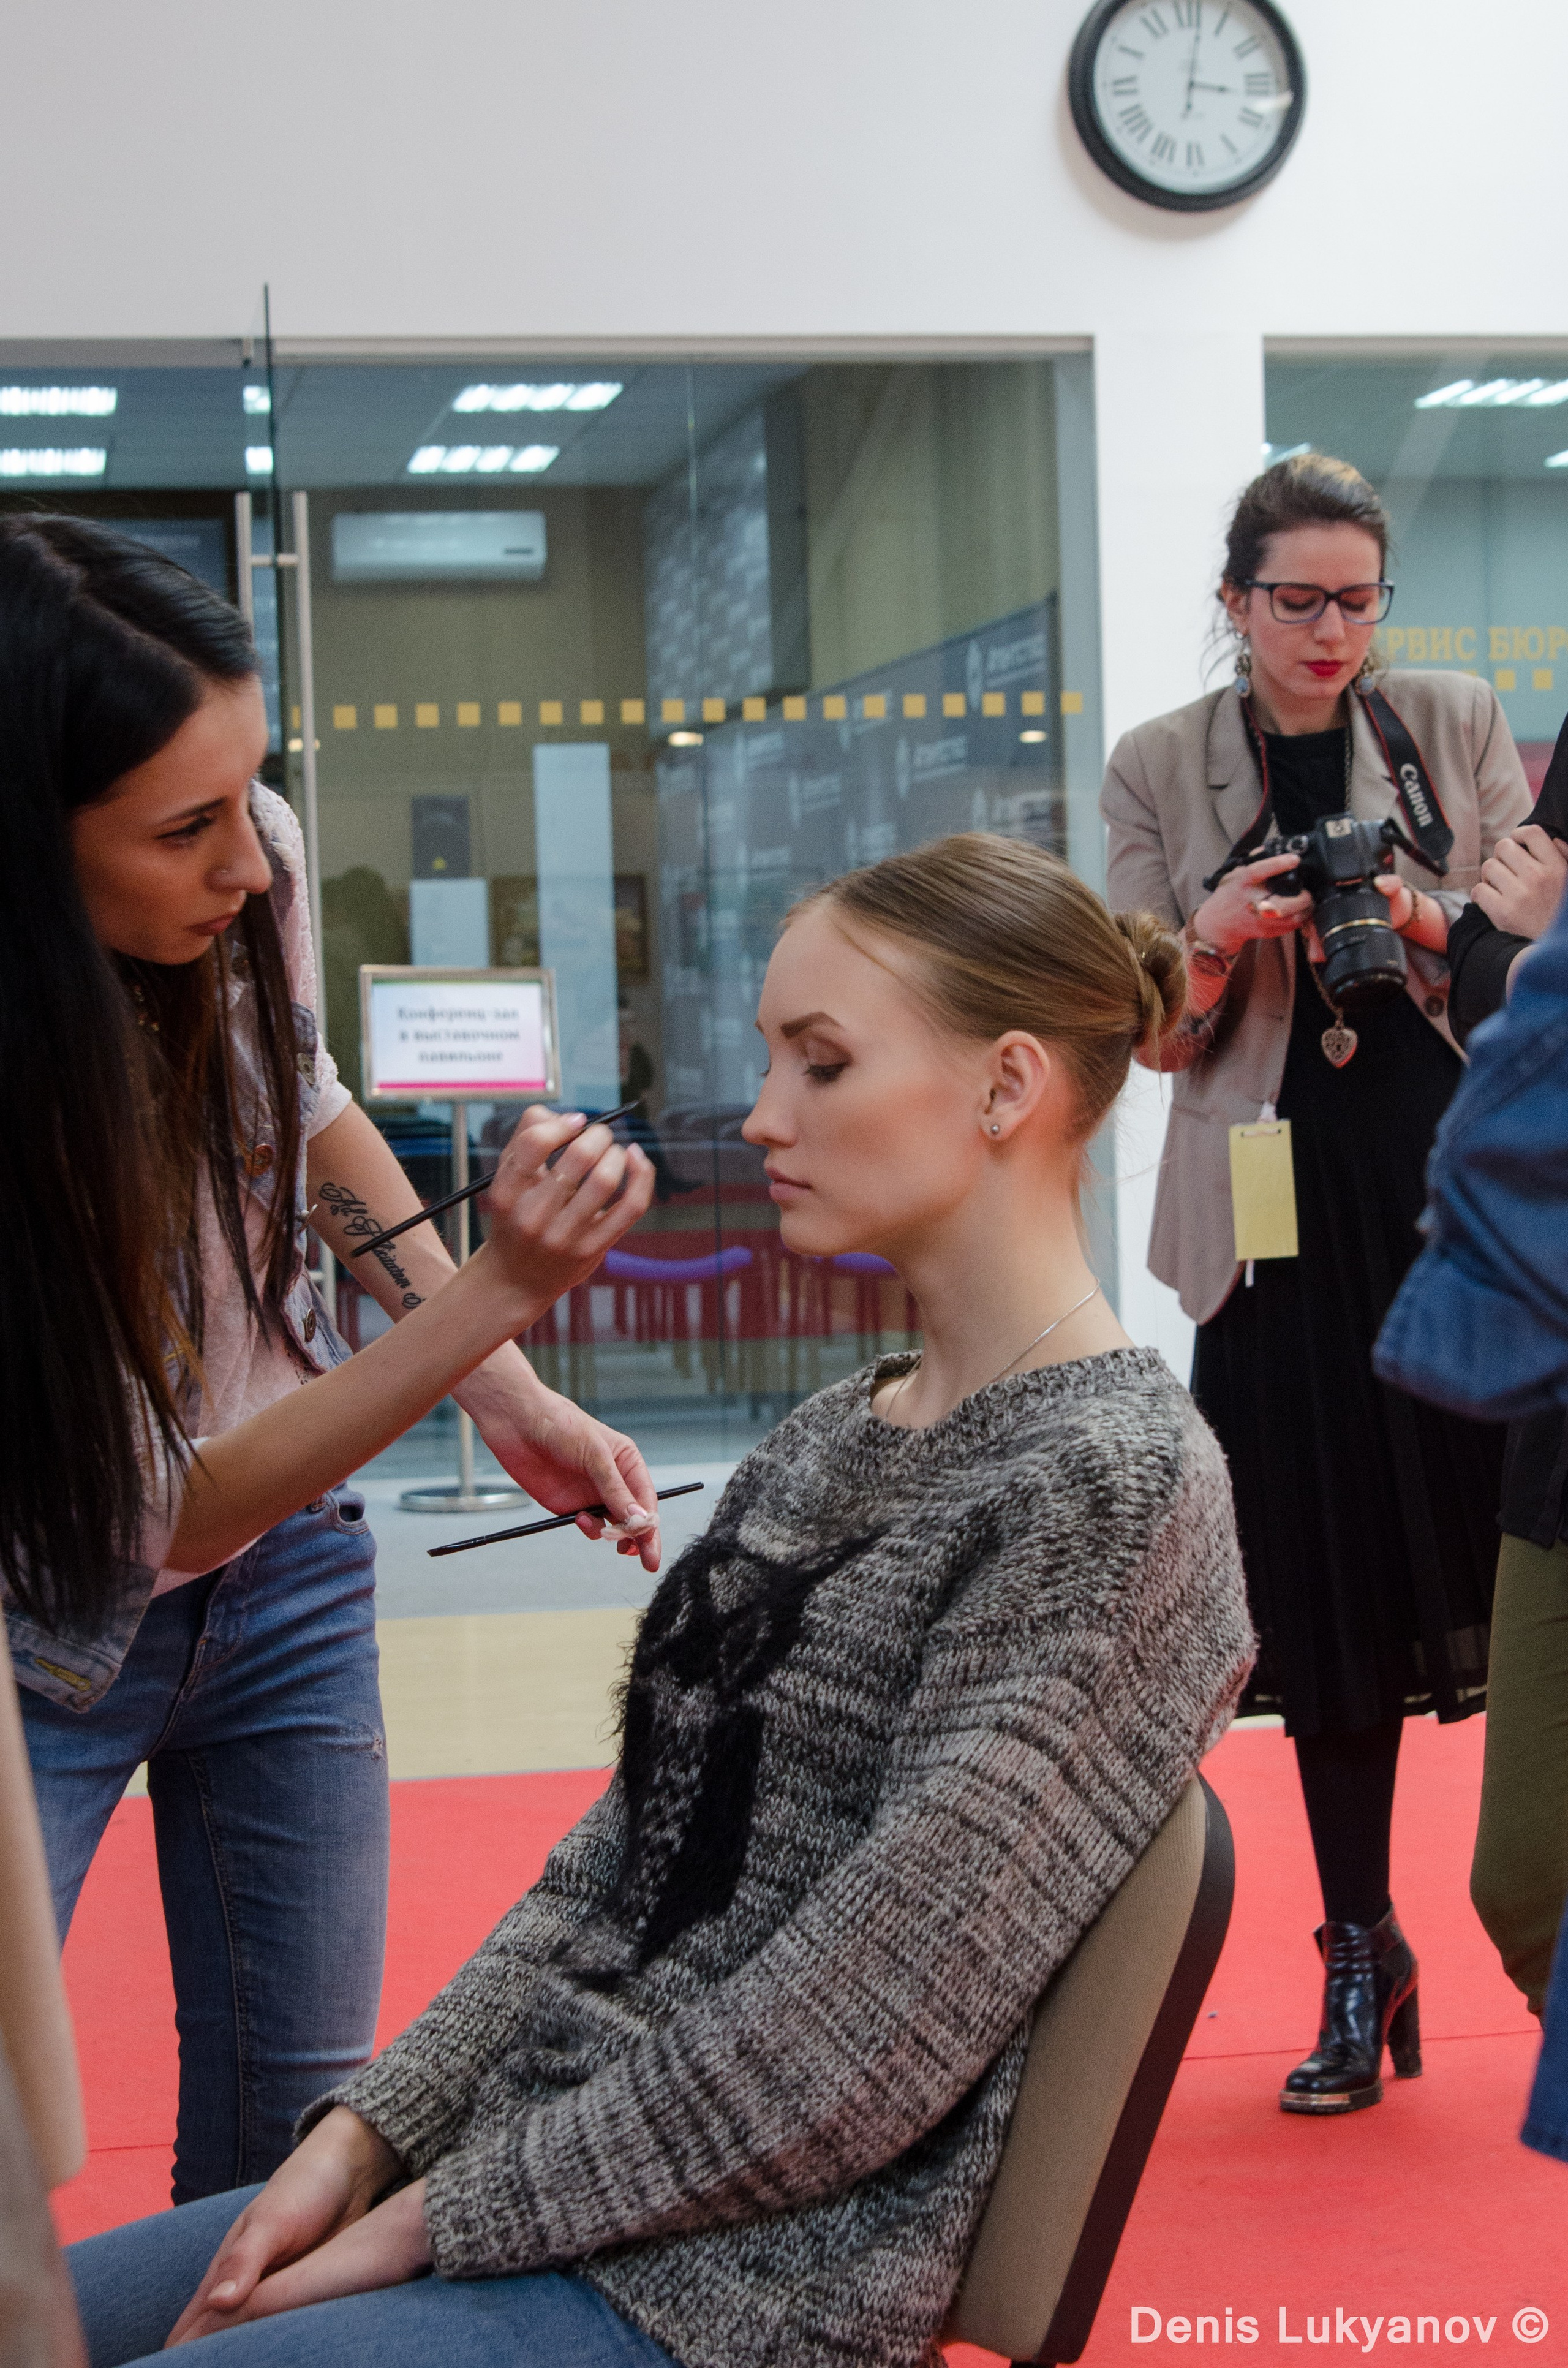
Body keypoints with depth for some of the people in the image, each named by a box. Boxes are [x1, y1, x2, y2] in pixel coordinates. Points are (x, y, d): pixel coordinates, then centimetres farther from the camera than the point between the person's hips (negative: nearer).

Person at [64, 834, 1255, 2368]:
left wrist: (447, 2215, -14)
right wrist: (368, 2131, 1)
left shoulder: (1115, 1481, -16)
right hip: (554, 2169, 8)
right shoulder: (830, 1441, 12)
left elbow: (867, 2038, -20)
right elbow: (619, 1862, 12)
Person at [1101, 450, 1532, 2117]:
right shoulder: (1160, 770, 5)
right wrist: (1215, 946, -15)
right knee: (1332, 1582, 2)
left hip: (1463, 1190, 0)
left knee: (1500, 1541, -5)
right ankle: (1359, 1948, 14)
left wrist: (1427, 921, -14)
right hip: (1282, 1217, 0)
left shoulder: (1456, 728, 6)